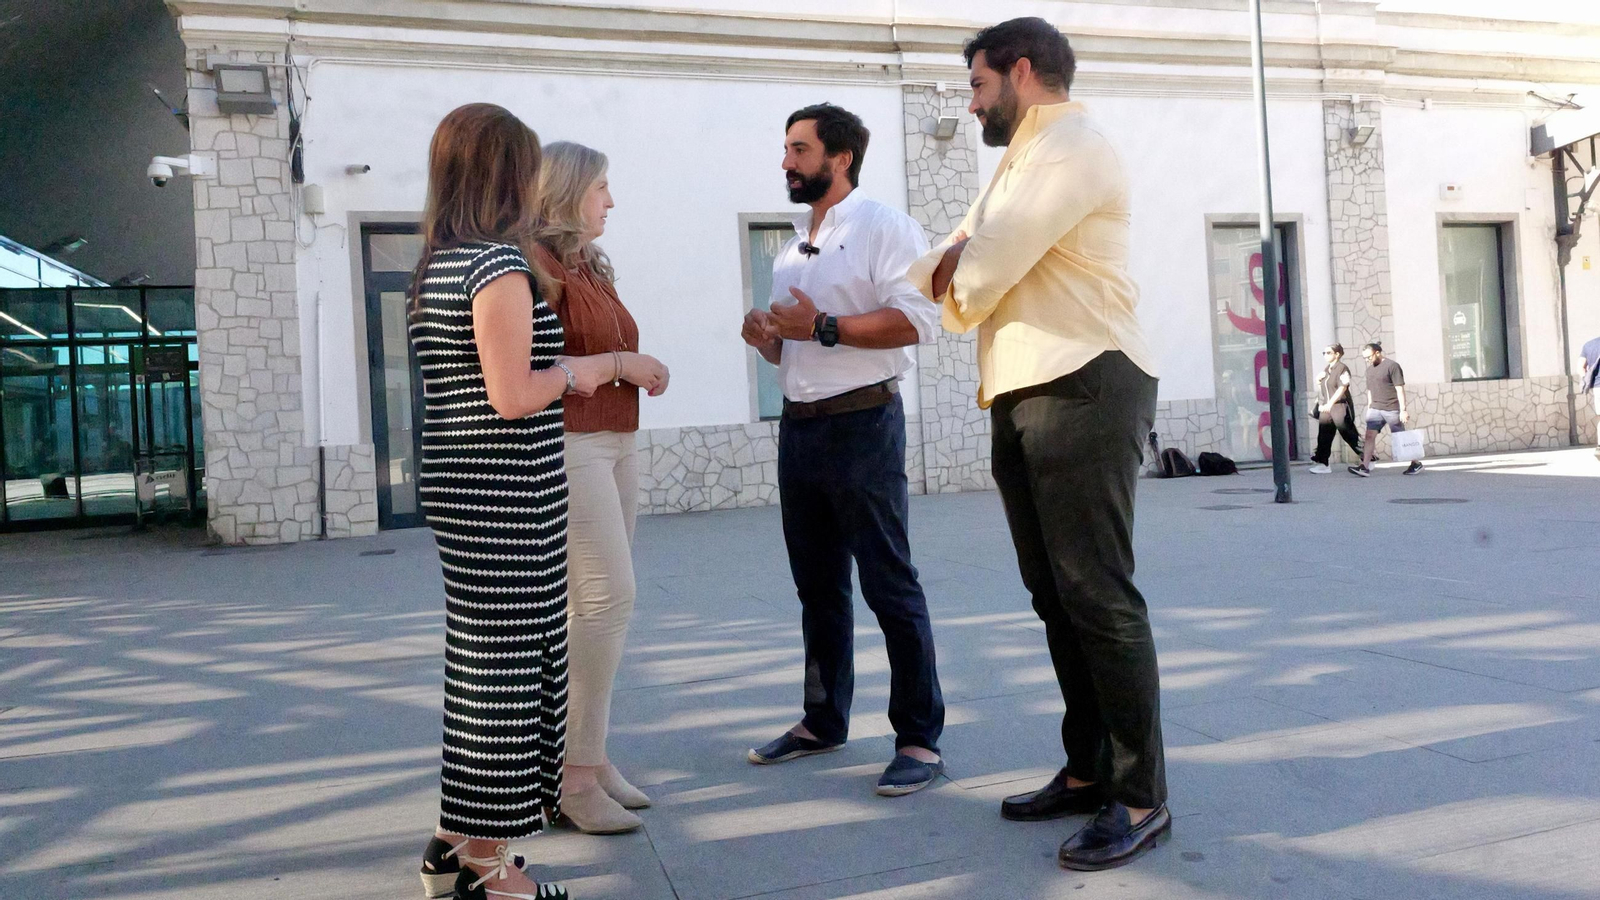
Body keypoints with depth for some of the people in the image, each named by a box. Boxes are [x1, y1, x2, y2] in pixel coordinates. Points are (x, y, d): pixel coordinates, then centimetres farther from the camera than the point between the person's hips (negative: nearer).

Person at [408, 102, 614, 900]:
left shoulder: (435, 266, 13)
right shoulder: (500, 263, -14)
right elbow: (512, 395, -20)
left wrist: (562, 374, 18)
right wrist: (575, 372, -4)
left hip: (457, 486, 9)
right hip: (508, 496, -9)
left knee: (477, 659, 17)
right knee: (507, 665, -1)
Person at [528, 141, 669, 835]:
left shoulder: (590, 267, 19)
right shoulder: (538, 263, -9)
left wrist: (642, 368, 6)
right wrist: (615, 363, -15)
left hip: (614, 443, 9)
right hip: (569, 445, -9)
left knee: (599, 604, 7)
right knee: (605, 598, -13)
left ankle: (590, 757, 14)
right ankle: (573, 774, -5)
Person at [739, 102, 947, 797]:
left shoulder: (883, 228, -4)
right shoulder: (792, 247, 20)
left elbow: (917, 319, -19)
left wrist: (824, 327, -20)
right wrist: (767, 337, 4)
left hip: (861, 422, -8)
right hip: (798, 426, 8)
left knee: (890, 586, -5)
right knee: (817, 584, 14)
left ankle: (920, 738, 3)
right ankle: (823, 721, 27)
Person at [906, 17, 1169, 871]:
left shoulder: (1071, 146, -7)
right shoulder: (1022, 159, 26)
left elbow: (983, 273, -17)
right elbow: (948, 268, 20)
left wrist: (956, 275, 6)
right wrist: (954, 264, -3)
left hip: (1082, 388, -10)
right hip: (1022, 396, 10)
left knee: (1098, 595, -9)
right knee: (1056, 596, 11)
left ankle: (1141, 796, -1)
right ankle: (1089, 770, 20)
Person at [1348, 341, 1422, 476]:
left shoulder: (1392, 366, -9)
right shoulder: (1370, 369, 14)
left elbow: (1400, 389, -12)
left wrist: (1403, 410, -16)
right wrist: (1369, 409, 20)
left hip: (1392, 409, -6)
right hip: (1375, 409, 6)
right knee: (1369, 435, -8)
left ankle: (1416, 464, 20)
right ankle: (1364, 467, -15)